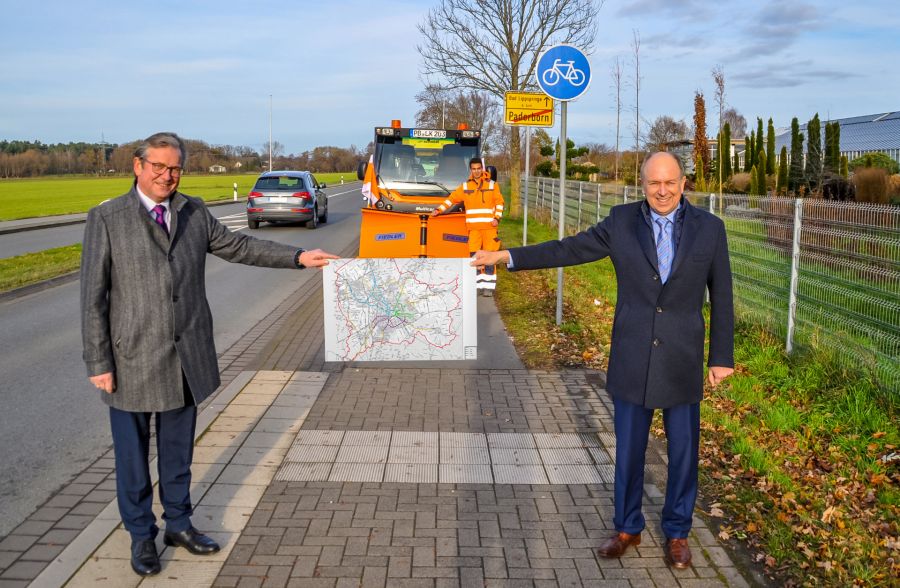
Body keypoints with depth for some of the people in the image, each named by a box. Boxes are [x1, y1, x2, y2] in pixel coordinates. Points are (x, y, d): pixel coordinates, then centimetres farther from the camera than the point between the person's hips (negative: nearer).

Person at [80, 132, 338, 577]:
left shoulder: (194, 213, 5)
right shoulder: (106, 219, -7)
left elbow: (238, 247, 14)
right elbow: (93, 296, -8)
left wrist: (298, 257, 5)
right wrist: (98, 363, -10)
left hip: (186, 358, 4)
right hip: (133, 361, -3)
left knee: (178, 449, 17)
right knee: (132, 453, 11)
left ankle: (178, 523, 35)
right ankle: (141, 535, 29)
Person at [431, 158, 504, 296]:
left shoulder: (492, 185, 7)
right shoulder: (465, 186, 9)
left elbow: (499, 202, 7)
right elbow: (452, 199, 11)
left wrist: (497, 218, -5)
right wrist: (439, 210, 1)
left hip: (489, 226, -1)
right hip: (473, 227, 1)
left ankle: (489, 286, 1)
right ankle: (476, 285, 6)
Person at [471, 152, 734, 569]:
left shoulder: (709, 228, -2)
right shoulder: (622, 221, -1)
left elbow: (721, 297, 1)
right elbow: (567, 250, 1)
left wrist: (722, 357, 1)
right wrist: (506, 256, -3)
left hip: (682, 361, 0)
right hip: (631, 359, 1)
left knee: (683, 450, 11)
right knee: (628, 449, 11)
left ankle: (677, 532, 31)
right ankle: (627, 528, 30)